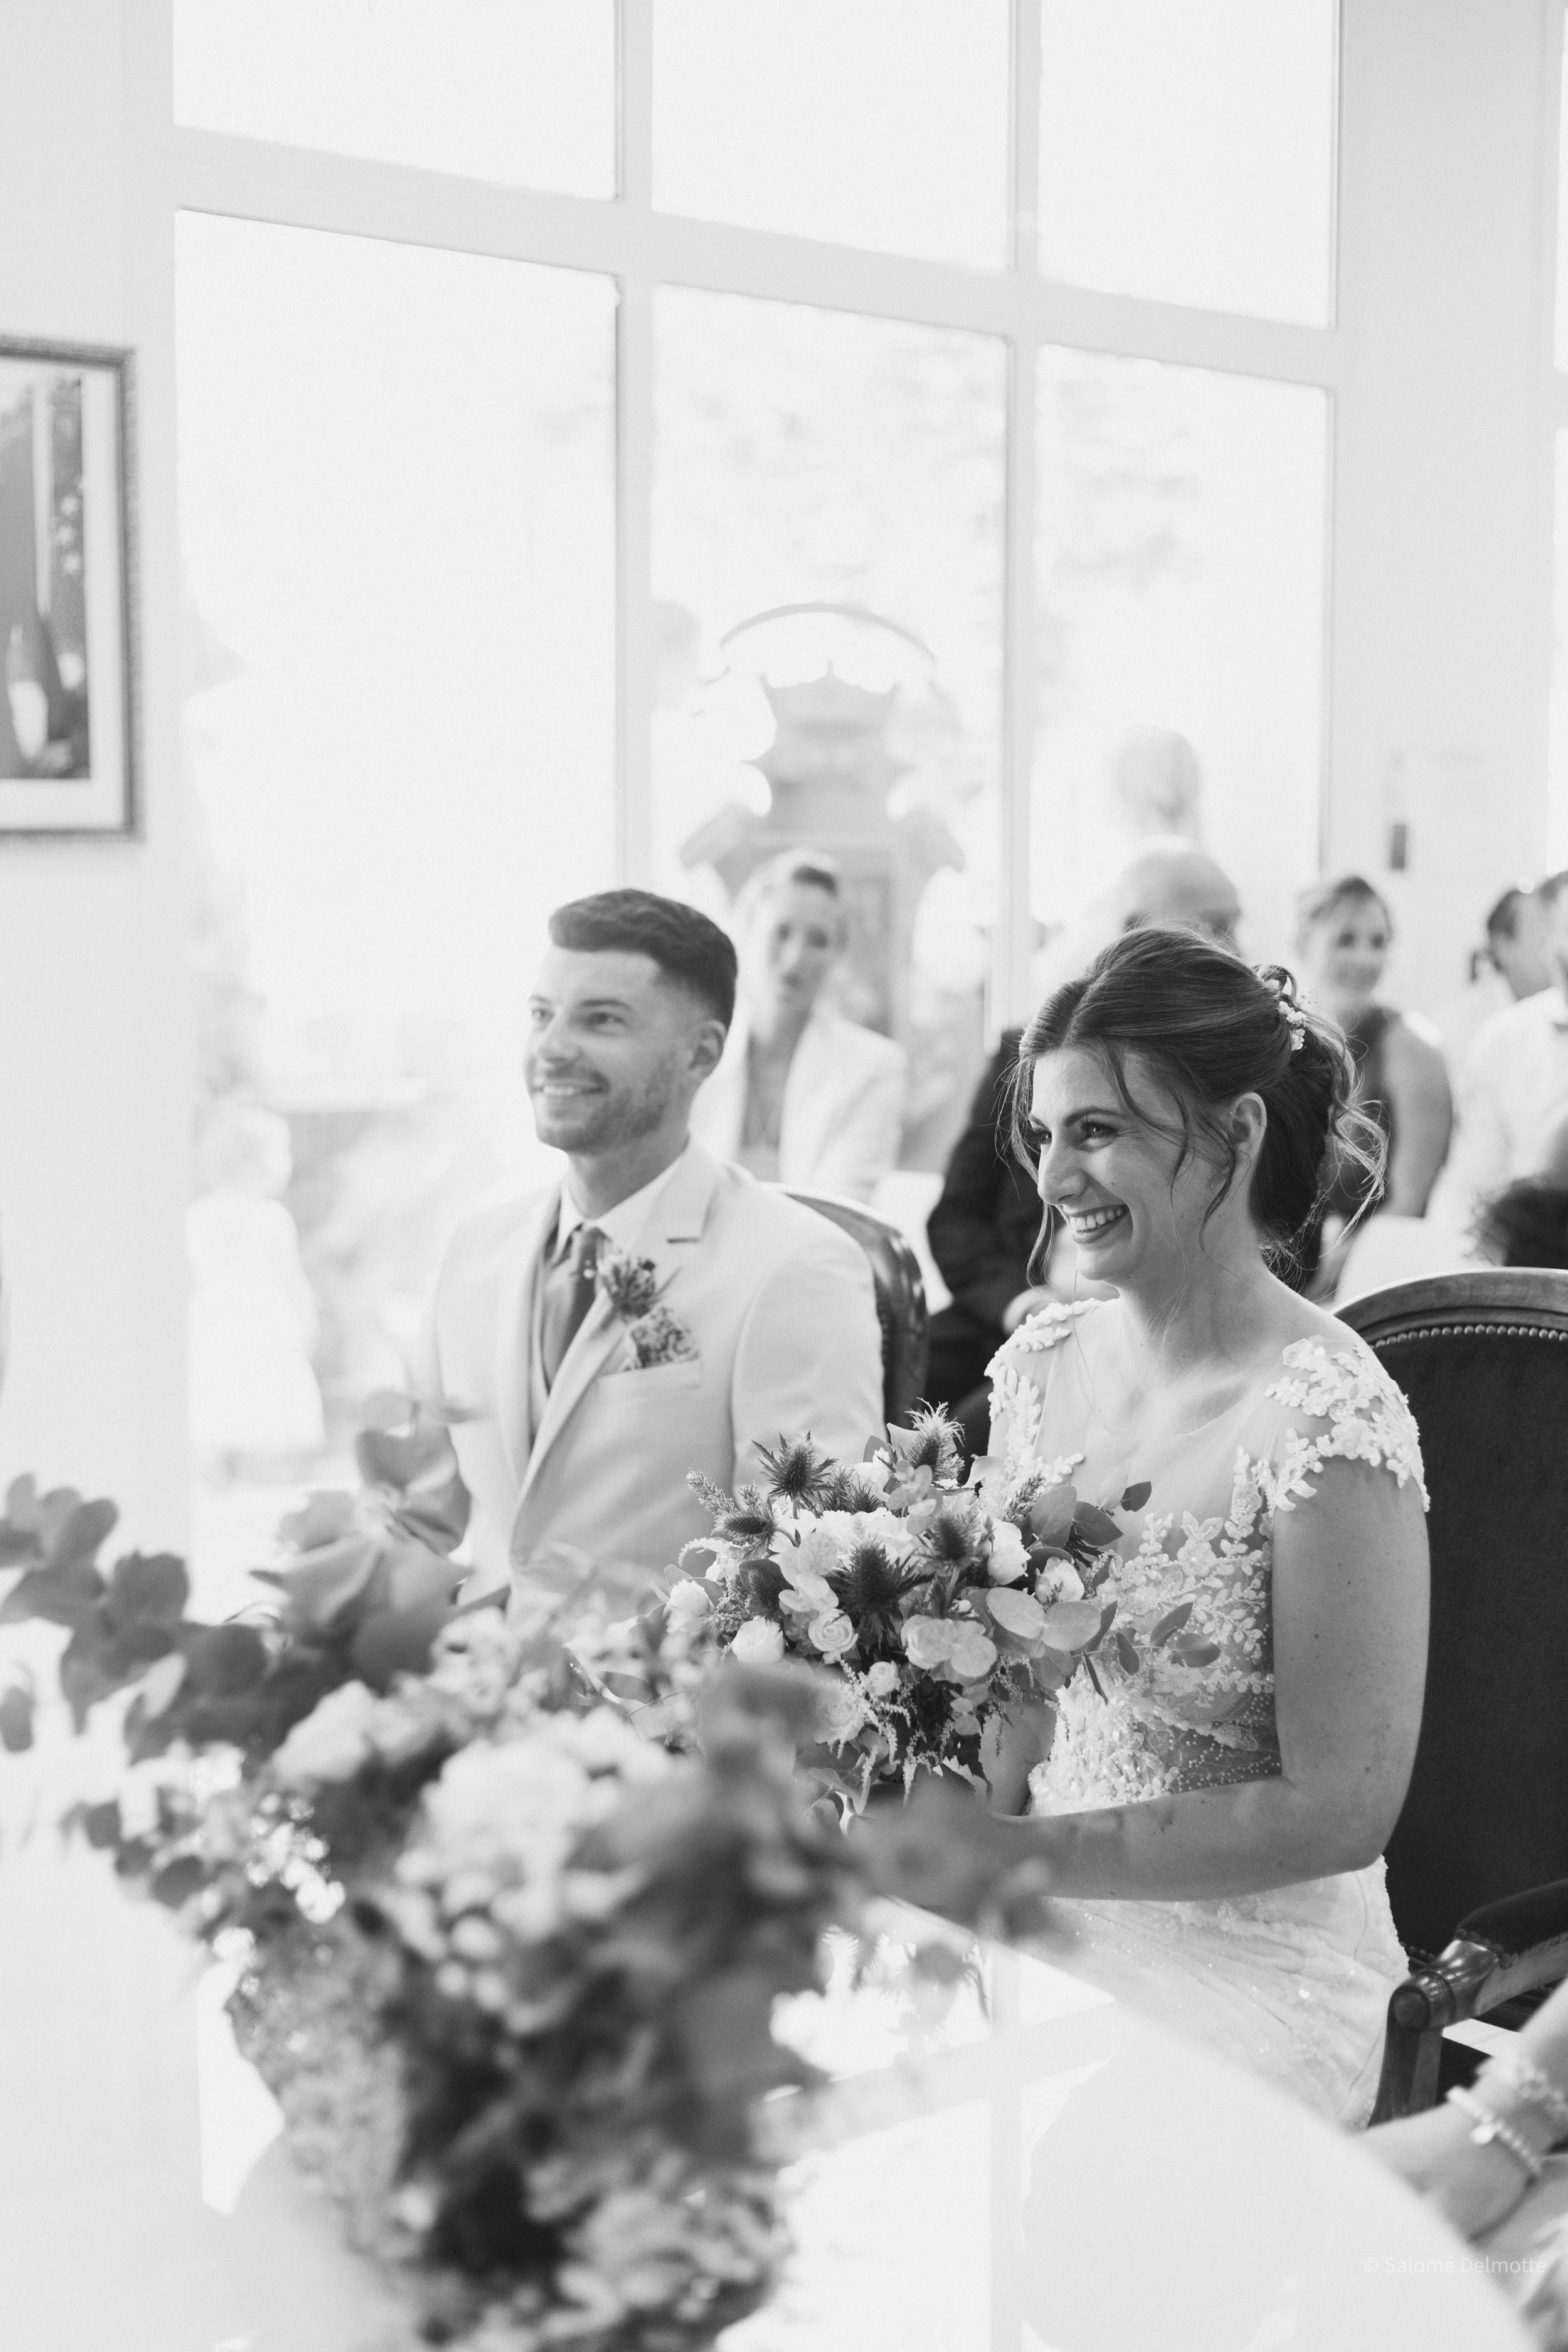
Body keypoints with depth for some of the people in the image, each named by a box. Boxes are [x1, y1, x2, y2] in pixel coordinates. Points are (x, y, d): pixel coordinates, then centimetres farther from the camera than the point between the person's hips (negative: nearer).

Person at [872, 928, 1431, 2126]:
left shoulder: (1325, 1417, -17)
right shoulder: (1044, 1362, 4)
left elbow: (1340, 1811, -16)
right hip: (1047, 1913, 6)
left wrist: (1021, 1853, -19)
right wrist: (944, 1847, -6)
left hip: (1251, 1970, -6)